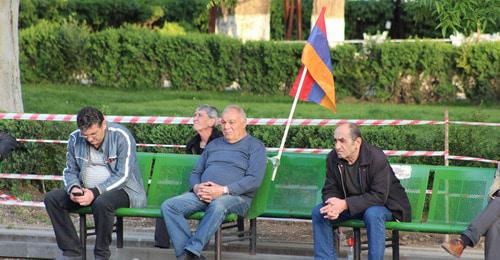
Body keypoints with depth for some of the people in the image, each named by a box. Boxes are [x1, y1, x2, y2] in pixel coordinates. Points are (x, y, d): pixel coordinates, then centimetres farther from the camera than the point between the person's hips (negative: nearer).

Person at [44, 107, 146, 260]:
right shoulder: (75, 139, 1)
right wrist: (73, 188, -14)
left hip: (122, 189, -6)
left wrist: (95, 192, -29)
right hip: (87, 190, 6)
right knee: (51, 198, -14)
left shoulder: (121, 137, -15)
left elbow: (122, 175, -19)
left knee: (102, 202, -40)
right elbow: (70, 171, 10)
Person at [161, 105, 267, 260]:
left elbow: (254, 180, -6)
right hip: (201, 195, 5)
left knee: (218, 205, -42)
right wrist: (196, 187, -1)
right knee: (168, 206, -21)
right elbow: (195, 173, 25)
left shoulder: (255, 146, 8)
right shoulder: (213, 145, 27)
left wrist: (223, 190, -17)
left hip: (235, 197, -5)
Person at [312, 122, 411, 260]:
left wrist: (345, 204, -37)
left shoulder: (377, 158, -25)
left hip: (384, 205, -5)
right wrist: (334, 204, -29)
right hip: (349, 204, 5)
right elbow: (330, 190, -2)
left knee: (373, 214, -39)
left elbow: (379, 196, -30)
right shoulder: (333, 158, -8)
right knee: (318, 212, -14)